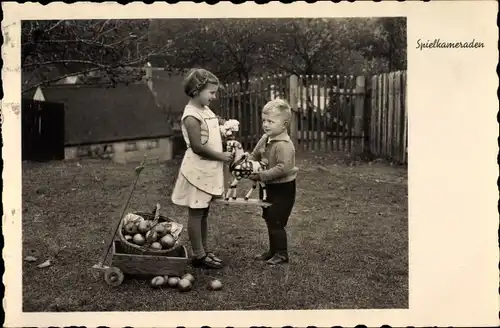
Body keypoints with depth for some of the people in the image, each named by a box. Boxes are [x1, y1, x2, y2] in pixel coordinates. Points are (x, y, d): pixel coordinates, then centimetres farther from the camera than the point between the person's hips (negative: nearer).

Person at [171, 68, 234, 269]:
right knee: (196, 213, 2)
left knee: (203, 212, 15)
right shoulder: (191, 116, -18)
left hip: (209, 170, 9)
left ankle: (204, 250, 25)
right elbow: (197, 147, -22)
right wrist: (221, 156, -15)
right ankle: (198, 255, 11)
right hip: (198, 171, -9)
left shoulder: (206, 111, 10)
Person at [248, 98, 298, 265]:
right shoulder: (265, 139, 4)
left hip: (282, 189, -9)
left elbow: (283, 168, -30)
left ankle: (282, 253, 13)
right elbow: (255, 155, 17)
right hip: (268, 187, 9)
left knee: (276, 223, -3)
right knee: (269, 220, 18)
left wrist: (261, 175, -27)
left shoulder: (284, 145, -24)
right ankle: (273, 250, 32)